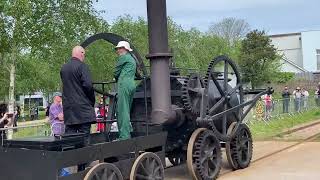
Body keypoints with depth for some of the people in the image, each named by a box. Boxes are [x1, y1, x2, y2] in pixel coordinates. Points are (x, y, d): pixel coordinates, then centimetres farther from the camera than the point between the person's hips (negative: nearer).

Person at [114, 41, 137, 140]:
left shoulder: (123, 57, -2)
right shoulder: (132, 59, 26)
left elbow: (116, 73, 1)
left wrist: (117, 80, 18)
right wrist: (119, 79, 17)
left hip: (124, 85, -9)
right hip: (132, 85, 9)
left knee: (123, 111, -10)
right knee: (126, 111, 13)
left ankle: (124, 136, -13)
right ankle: (128, 131, 13)